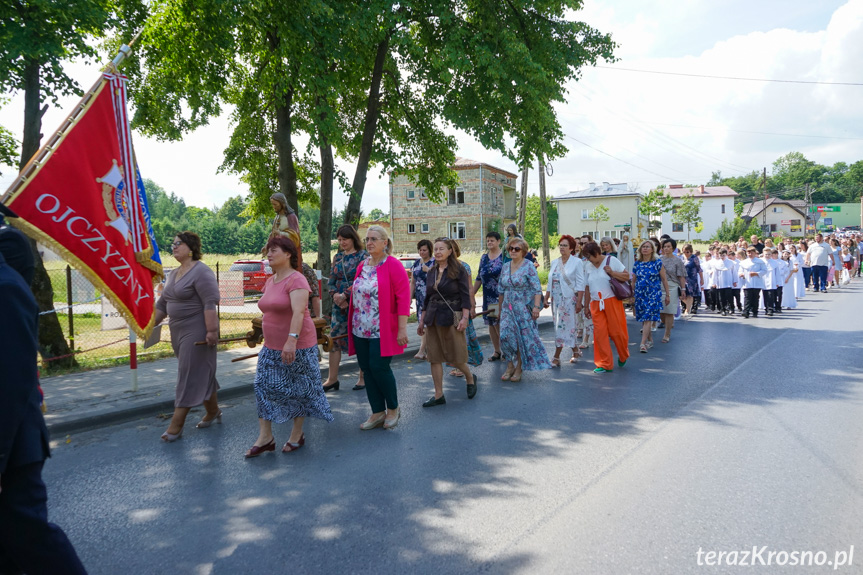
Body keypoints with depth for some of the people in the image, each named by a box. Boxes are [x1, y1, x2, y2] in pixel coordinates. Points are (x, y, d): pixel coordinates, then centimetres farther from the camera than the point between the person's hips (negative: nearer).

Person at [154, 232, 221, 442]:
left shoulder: (201, 272, -14)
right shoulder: (173, 274, 16)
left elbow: (210, 304, -21)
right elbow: (162, 303, 19)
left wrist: (211, 330, -25)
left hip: (196, 332, -9)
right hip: (178, 332, 9)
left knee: (190, 377, -4)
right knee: (201, 373, 17)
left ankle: (176, 426, 0)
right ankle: (213, 412, 30)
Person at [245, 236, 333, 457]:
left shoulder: (296, 280, -17)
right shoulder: (270, 281, 10)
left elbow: (298, 312, -29)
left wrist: (291, 340, -39)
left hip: (297, 346, -8)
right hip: (271, 347, 8)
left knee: (298, 390, 6)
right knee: (263, 387, 2)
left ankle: (297, 435, 22)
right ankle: (265, 437, 9)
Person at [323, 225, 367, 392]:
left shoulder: (362, 256, -5)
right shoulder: (337, 257, 12)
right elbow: (331, 281, 9)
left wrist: (344, 295, -16)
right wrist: (336, 296, -9)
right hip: (339, 305, 5)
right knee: (334, 340, 3)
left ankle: (363, 378, 16)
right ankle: (332, 379, 11)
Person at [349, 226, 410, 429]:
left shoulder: (393, 265, -8)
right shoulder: (362, 266, 13)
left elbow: (403, 297, -12)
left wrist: (402, 328, -17)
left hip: (382, 330, -7)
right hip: (360, 329, 7)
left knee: (379, 367, -8)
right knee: (367, 369, 8)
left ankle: (393, 408, 15)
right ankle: (378, 412, 20)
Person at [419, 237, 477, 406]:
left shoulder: (459, 270, -5)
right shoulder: (432, 272, 10)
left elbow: (465, 296, -9)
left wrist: (465, 318, -18)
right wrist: (422, 321, 17)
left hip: (452, 317, -5)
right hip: (433, 318, 6)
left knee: (456, 357, 1)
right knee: (434, 357, 5)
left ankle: (470, 378, 31)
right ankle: (438, 395, 12)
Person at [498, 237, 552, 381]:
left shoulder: (528, 266, -6)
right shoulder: (505, 267, 9)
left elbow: (537, 289, -11)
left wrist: (536, 306, -19)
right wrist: (500, 308, 17)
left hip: (524, 308, -4)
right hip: (508, 308, 4)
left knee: (523, 338, 1)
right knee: (505, 336, -6)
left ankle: (518, 369, 14)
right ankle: (510, 366, 10)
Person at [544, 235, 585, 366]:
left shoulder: (577, 262, -3)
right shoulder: (554, 263, 14)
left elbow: (580, 284, -8)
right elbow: (550, 283, 17)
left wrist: (579, 302, -14)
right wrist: (546, 298, 13)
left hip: (568, 298, -6)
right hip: (556, 299, 6)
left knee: (562, 327, -9)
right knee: (567, 327, 9)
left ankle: (556, 357, -5)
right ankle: (576, 351, 24)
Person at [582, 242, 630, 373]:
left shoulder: (611, 260, -1)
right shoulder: (588, 266, 11)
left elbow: (627, 276, -1)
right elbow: (587, 288, 16)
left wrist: (612, 273, -16)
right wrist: (586, 306, 16)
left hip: (612, 302, -3)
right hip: (596, 304, 3)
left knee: (616, 331, -1)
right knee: (599, 333, -2)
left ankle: (623, 356, 28)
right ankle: (605, 364, 7)